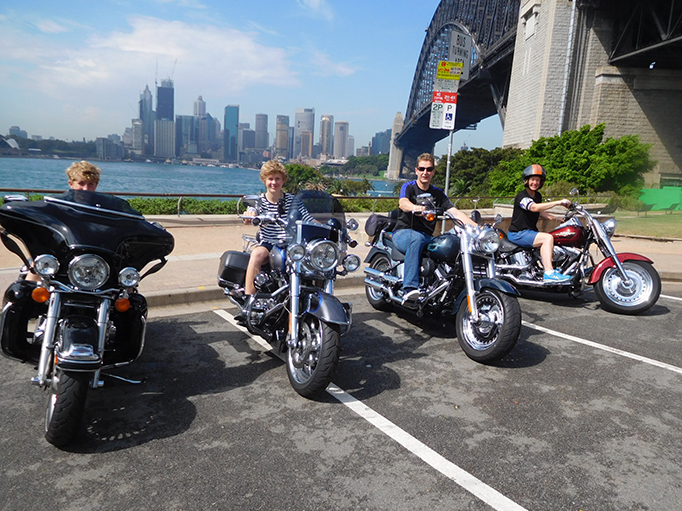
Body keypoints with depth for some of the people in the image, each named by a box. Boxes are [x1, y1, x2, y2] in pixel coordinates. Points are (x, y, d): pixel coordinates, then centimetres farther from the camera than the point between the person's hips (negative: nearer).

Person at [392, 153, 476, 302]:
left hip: (427, 237, 4)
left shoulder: (438, 194, 15)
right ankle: (409, 288, -46)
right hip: (403, 232, -4)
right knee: (417, 238, -39)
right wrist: (415, 207, -47)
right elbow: (402, 203, -22)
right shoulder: (408, 187, 2)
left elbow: (456, 213, 3)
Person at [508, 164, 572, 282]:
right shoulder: (521, 196, -16)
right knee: (547, 238, -26)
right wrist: (558, 202, -36)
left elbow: (539, 212, 25)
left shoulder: (538, 195, 14)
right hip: (517, 234, -10)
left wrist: (556, 218, 8)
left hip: (530, 231, 10)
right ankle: (549, 273, -32)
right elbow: (534, 207, -35)